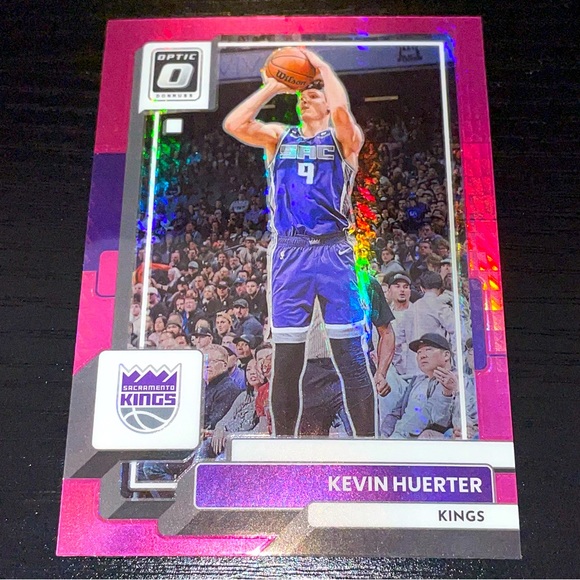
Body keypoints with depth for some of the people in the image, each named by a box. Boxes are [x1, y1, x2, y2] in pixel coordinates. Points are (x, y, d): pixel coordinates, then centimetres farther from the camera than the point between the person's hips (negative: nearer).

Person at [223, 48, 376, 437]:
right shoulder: (280, 137, 18)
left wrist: (322, 66, 0)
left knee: (350, 356, -3)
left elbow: (342, 109, -15)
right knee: (286, 359, 4)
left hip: (333, 250, -2)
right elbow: (233, 124, 2)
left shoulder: (343, 138, 9)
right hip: (288, 252, 3)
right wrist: (272, 87, 8)